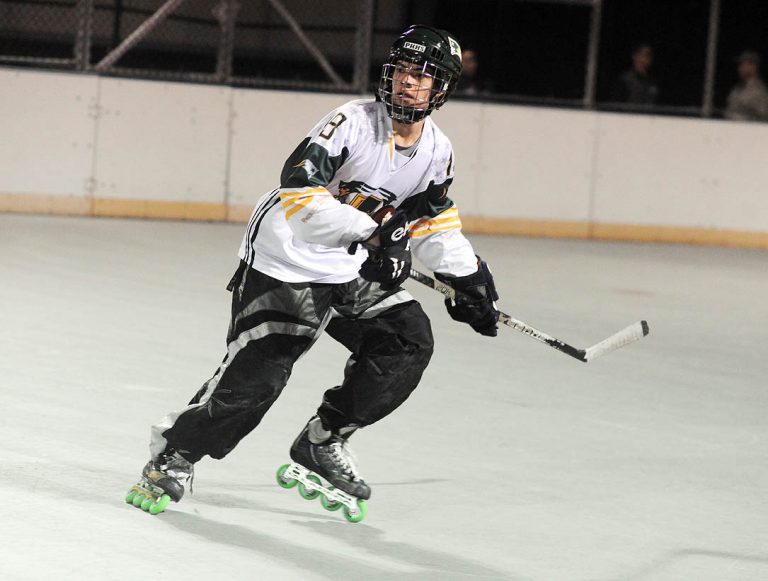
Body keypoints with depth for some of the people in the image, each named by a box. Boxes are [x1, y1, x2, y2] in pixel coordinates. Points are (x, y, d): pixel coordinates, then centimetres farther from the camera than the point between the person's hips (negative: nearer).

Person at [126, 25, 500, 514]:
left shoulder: (438, 151, 1)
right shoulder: (354, 122, -21)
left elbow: (434, 221, 18)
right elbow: (299, 191, -31)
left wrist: (470, 278, 12)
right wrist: (369, 231, -40)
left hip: (352, 271, 7)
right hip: (285, 264, -7)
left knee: (408, 344, -4)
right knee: (253, 379, -15)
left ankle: (324, 441, 10)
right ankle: (174, 454, 4)